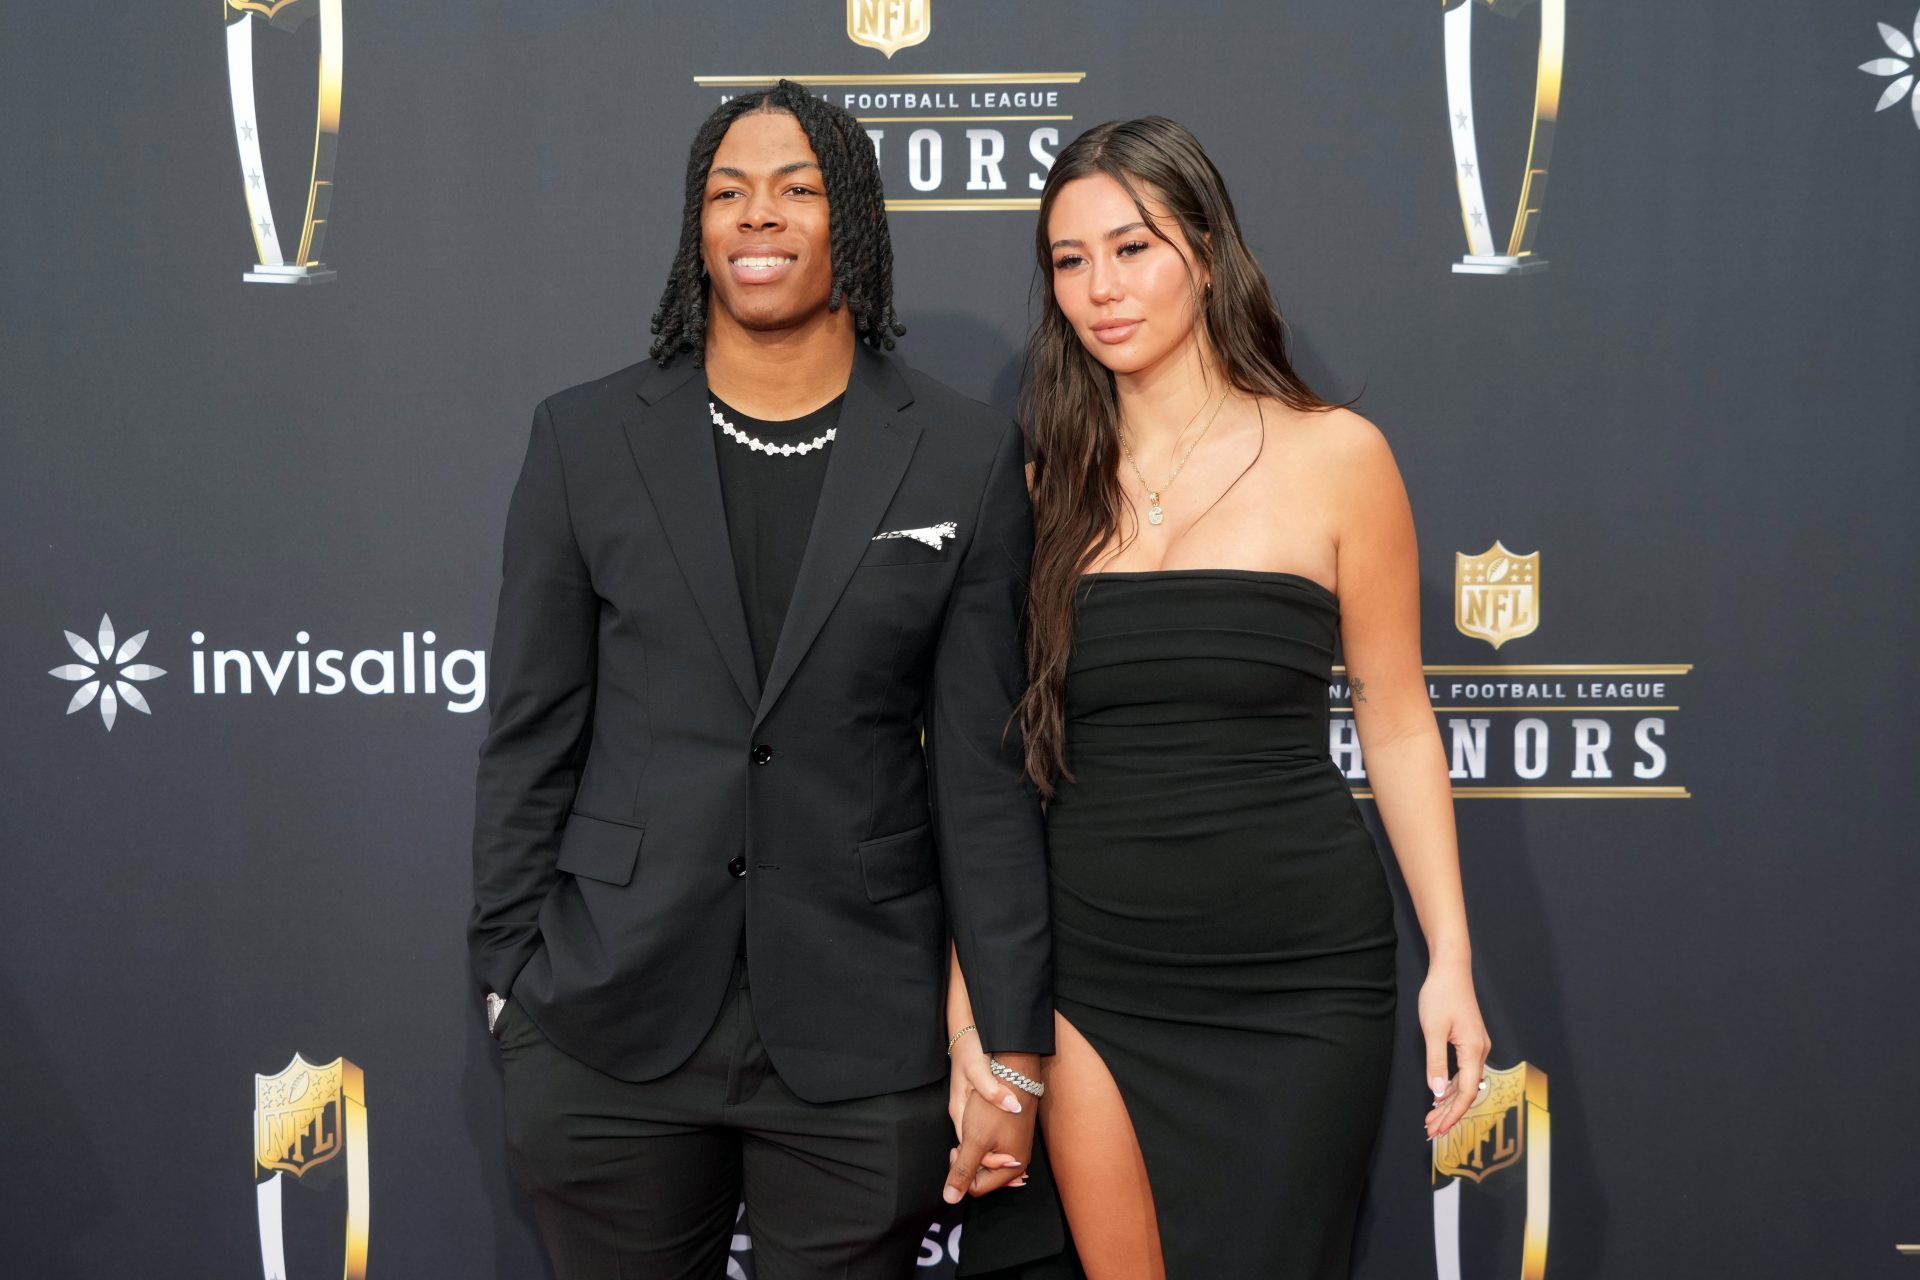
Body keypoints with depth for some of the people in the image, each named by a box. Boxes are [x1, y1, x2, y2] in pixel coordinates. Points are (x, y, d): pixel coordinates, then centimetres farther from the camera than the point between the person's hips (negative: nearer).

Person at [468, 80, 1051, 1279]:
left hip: (864, 1040, 0)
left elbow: (984, 769, 0)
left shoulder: (965, 455, 1)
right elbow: (530, 739, 6)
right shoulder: (586, 437, 4)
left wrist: (1013, 1048, -1)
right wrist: (512, 981, 3)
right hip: (611, 1034, 1)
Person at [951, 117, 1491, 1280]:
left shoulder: (1333, 456, -2)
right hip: (1091, 977, 2)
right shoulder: (1049, 476, 4)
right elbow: (1008, 746, 5)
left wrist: (1450, 959, -3)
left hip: (1295, 979, -1)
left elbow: (1396, 720, 2)